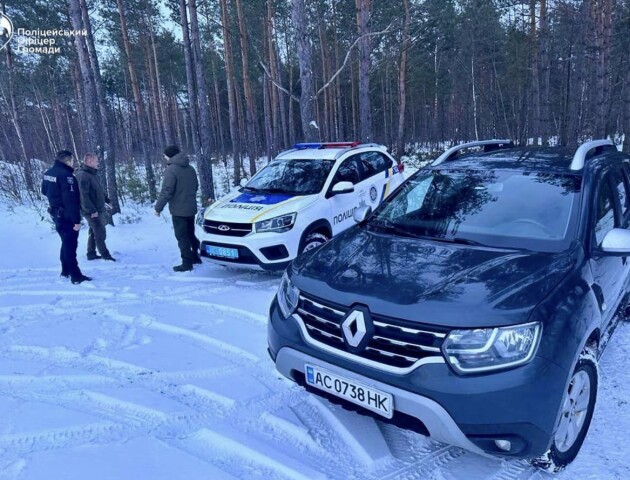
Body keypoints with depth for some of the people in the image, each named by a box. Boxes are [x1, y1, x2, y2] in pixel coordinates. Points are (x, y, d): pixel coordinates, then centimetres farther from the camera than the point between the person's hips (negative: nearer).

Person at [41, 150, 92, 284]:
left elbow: (44, 191, 21)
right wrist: (76, 220, -25)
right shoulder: (66, 175, -23)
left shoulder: (48, 173, 6)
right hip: (67, 215, -9)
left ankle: (66, 271, 30)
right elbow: (70, 200, -27)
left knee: (66, 243, 20)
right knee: (71, 245, -4)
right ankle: (76, 276, 0)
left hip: (56, 213, 9)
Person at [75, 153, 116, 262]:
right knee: (100, 233, -3)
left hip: (98, 209, 10)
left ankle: (91, 253, 25)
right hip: (92, 211, -10)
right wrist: (92, 210, -25)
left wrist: (107, 199, 16)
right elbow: (83, 196, -24)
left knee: (93, 232, 16)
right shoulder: (83, 176, -19)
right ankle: (105, 255, 4)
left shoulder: (92, 174, 12)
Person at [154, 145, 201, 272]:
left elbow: (166, 192, -21)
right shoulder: (190, 168, 9)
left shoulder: (171, 170, -17)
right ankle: (196, 257, 29)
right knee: (190, 234, 21)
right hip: (191, 208, 8)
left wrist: (158, 207, -13)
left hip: (178, 210, -8)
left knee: (182, 237, -1)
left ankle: (187, 263, 1)